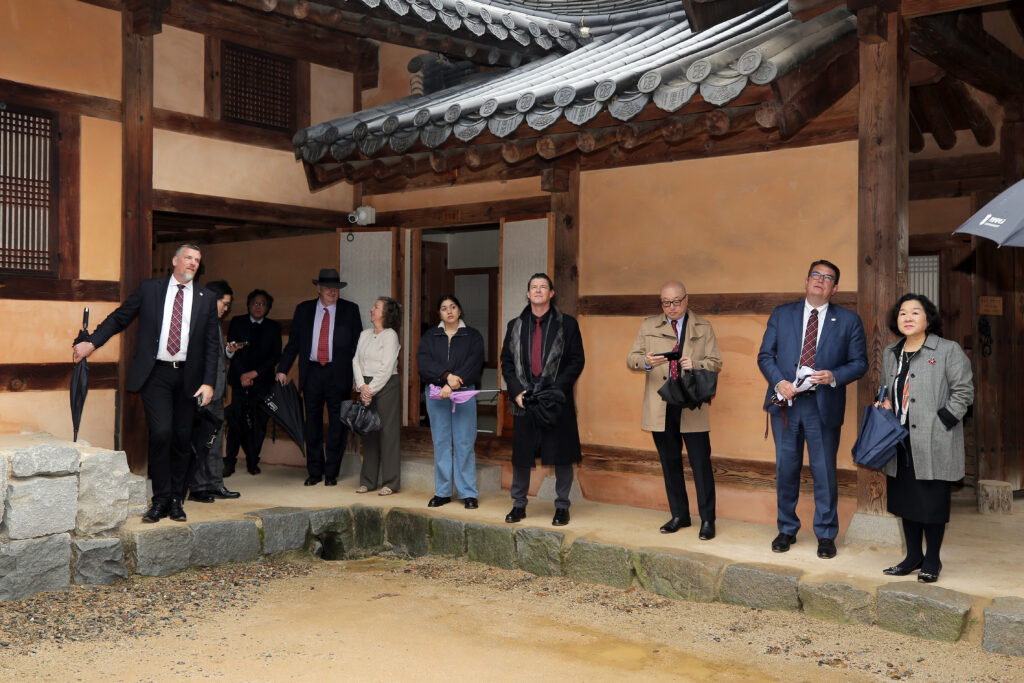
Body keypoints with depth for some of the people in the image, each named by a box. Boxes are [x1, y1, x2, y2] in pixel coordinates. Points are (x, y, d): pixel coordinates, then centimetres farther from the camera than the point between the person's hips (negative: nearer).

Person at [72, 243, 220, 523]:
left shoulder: (206, 298, 8)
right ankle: (160, 500, 1)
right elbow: (119, 318, 9)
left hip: (187, 376, 2)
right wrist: (92, 343, -4)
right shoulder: (149, 289, 6)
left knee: (182, 438, 5)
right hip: (155, 374, -2)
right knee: (161, 433, -13)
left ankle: (176, 499, 19)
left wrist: (208, 382, -2)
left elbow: (212, 343, 6)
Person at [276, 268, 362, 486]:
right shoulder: (303, 309, 8)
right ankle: (314, 472, 18)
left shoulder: (350, 310, 4)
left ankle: (332, 473, 13)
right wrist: (283, 369, 2)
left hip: (338, 374, -1)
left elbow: (358, 344, 3)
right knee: (312, 424, 7)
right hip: (311, 373, 2)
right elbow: (293, 343, 10)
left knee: (337, 425, 3)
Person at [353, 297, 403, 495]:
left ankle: (390, 482, 2)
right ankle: (368, 480, 16)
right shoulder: (365, 334, 14)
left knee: (387, 432, -4)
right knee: (368, 433, 8)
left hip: (386, 386, -7)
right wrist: (362, 386, -6)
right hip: (366, 387, 7)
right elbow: (356, 361, 8)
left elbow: (386, 368, -13)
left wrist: (372, 389, -13)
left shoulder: (390, 335, -7)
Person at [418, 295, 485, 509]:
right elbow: (423, 361, -4)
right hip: (436, 394, 2)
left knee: (464, 443, -4)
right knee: (441, 443, 4)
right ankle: (442, 492, 11)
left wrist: (452, 385, -17)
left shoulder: (473, 336, 7)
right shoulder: (430, 336, 12)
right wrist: (447, 375, -18)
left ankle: (469, 493, 1)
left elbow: (473, 364, -6)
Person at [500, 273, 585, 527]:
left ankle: (562, 506, 15)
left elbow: (576, 361, -2)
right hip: (524, 400, 2)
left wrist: (555, 390, -12)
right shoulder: (515, 325, 11)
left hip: (557, 400, -2)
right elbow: (507, 361, 10)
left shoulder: (567, 324, 2)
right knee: (520, 456, 7)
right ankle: (519, 504, 21)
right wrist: (517, 391, -4)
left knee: (561, 457, 2)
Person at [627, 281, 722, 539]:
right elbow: (631, 359, 6)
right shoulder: (649, 326, 11)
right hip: (660, 408, 2)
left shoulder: (703, 328, 8)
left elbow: (716, 363, 3)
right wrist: (646, 361, -17)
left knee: (701, 462, -5)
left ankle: (707, 519, 4)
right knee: (670, 463, 10)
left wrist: (695, 365, -18)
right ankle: (679, 515, 23)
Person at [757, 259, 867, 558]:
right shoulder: (781, 315, 9)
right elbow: (765, 355, 6)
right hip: (786, 402, 2)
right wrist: (779, 382, -11)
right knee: (786, 469, 9)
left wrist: (834, 376, -15)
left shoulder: (849, 320, 5)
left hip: (824, 406, -1)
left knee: (824, 472, 4)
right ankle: (787, 530, 24)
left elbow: (860, 363, 3)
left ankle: (826, 535, 18)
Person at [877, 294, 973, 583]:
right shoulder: (890, 353, 14)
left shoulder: (949, 351, -4)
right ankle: (913, 556, 24)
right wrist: (885, 404, 5)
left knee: (933, 501, 0)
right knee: (904, 498, 11)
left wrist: (941, 422, -14)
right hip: (901, 442, 6)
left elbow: (963, 392, -6)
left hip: (933, 443, -6)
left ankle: (932, 560, 15)